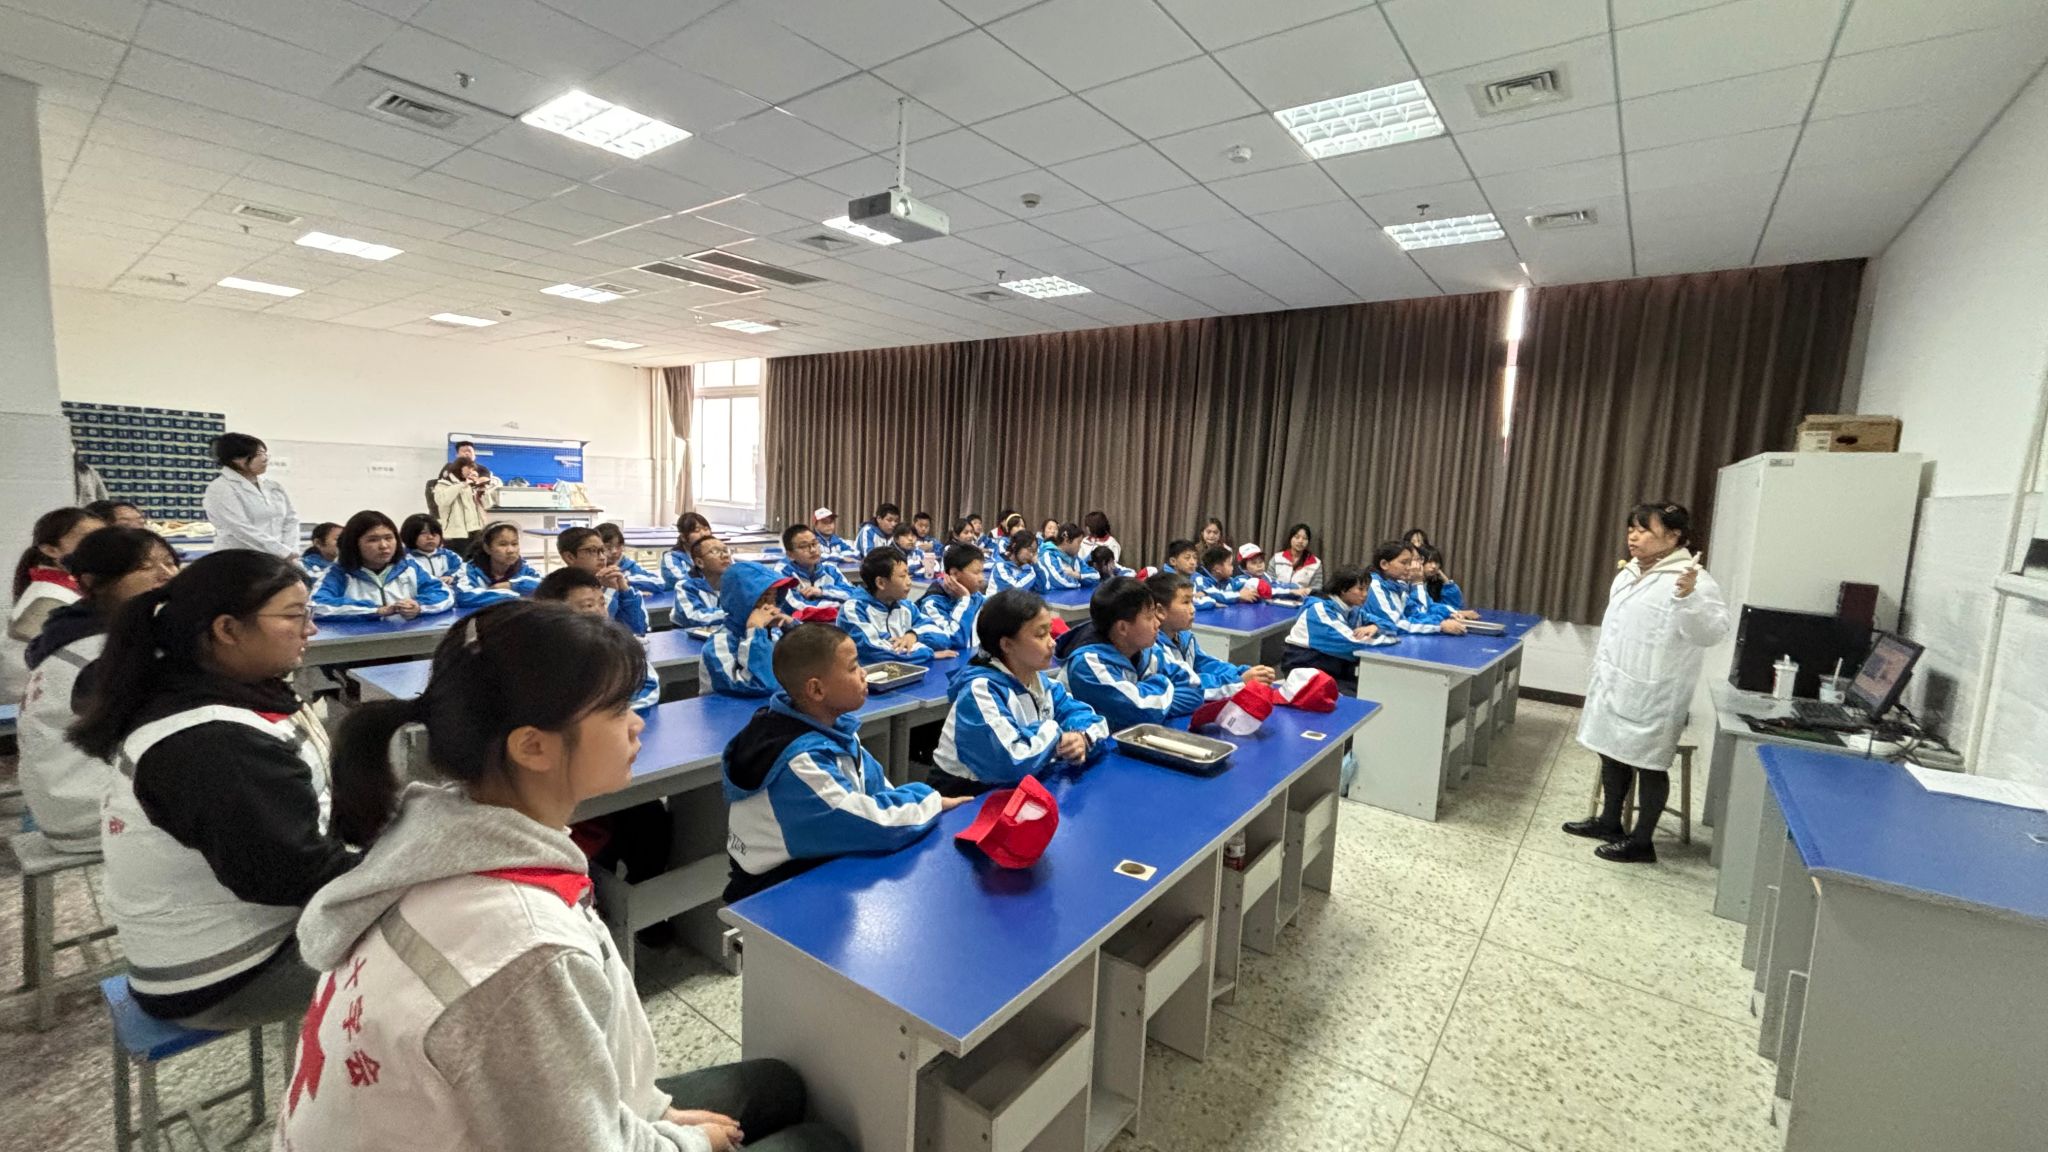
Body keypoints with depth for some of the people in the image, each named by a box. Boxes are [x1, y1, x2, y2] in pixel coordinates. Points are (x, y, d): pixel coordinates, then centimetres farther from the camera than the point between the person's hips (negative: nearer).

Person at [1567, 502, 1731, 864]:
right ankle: (1609, 821, 33)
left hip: (1652, 697, -8)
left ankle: (1642, 841, 17)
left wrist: (1688, 596, -43)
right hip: (1615, 688, 9)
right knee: (1612, 754, 18)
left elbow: (1713, 632, -27)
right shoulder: (1628, 574, 10)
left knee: (1649, 765, 4)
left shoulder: (1690, 580, -16)